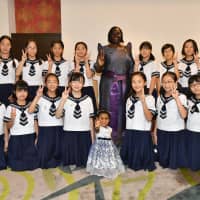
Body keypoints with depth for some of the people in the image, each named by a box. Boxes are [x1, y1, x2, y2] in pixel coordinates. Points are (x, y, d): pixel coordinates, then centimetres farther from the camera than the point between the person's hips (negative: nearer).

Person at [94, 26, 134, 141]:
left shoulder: (127, 49, 11)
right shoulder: (104, 49, 2)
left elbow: (131, 67, 14)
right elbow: (98, 69, -4)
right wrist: (100, 64, -24)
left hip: (124, 84, 3)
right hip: (109, 83, -3)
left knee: (122, 109, 7)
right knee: (110, 108, -3)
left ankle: (121, 135, 19)